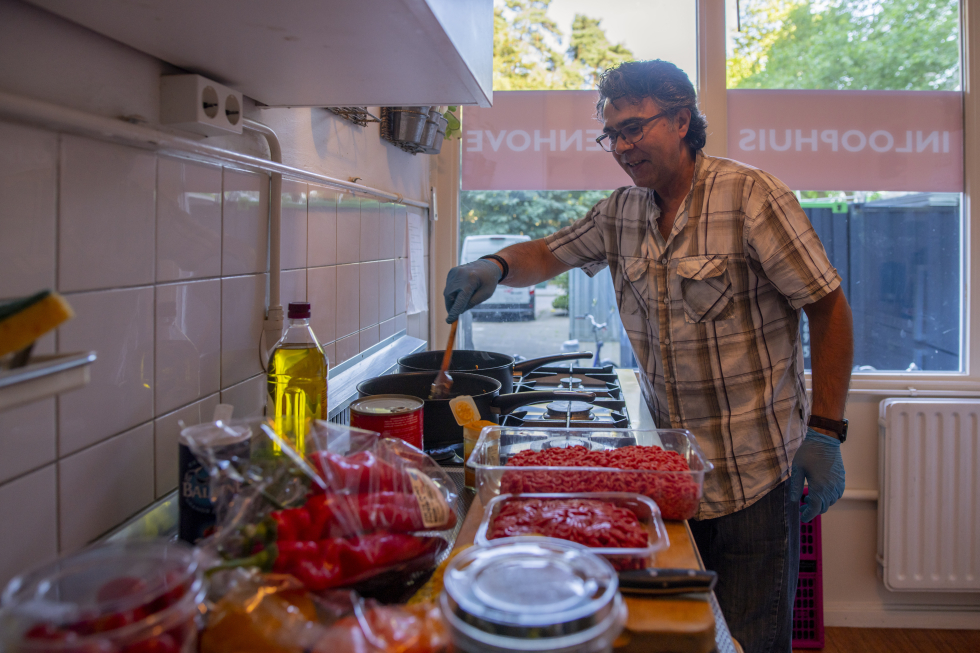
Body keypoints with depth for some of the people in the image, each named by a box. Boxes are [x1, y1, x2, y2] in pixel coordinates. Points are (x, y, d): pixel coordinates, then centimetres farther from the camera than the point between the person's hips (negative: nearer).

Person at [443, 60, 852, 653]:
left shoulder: (750, 195, -12)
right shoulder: (622, 212, 6)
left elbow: (829, 307, -9)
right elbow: (548, 255, 16)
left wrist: (824, 433, -12)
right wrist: (495, 266, -8)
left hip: (756, 471, -5)